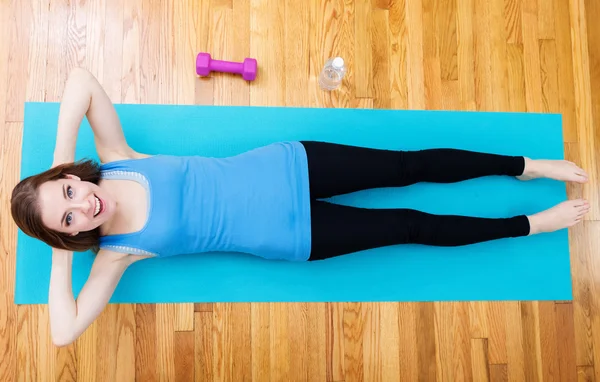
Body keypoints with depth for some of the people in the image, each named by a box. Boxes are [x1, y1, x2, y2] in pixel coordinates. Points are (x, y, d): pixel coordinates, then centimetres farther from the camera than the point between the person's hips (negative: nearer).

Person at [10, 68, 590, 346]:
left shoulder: (116, 160, -2)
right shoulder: (118, 251, -5)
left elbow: (81, 77, -7)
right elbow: (65, 332, -11)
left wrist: (61, 162, -13)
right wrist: (60, 257, -8)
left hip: (285, 167, 2)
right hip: (289, 237, -2)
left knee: (406, 165, 1)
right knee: (410, 226, -2)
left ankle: (528, 165, 19)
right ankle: (532, 224, 15)